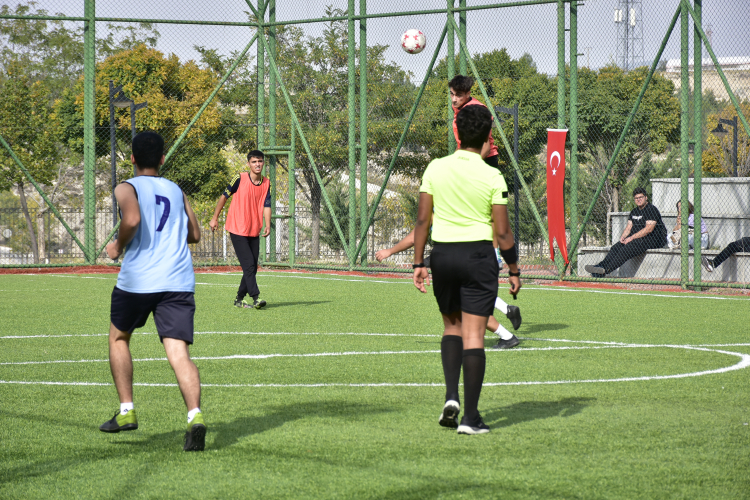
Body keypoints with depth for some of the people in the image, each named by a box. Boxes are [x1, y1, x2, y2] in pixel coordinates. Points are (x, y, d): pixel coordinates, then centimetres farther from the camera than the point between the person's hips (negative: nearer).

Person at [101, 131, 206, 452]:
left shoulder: (127, 188, 3)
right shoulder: (176, 191, 19)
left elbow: (132, 219, -18)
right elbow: (195, 234, 23)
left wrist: (118, 246, -1)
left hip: (137, 279, -3)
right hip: (178, 280, 3)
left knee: (118, 338, 23)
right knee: (179, 353, -8)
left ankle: (127, 411, 18)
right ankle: (195, 415, -31)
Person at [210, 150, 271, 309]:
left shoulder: (266, 183, 5)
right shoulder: (240, 178, -8)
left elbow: (266, 205, -1)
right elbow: (224, 196, 2)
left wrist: (268, 225, -17)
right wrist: (215, 218, 4)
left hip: (254, 231, 5)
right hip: (237, 230, -5)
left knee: (253, 268, 6)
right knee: (248, 265, -15)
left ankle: (239, 299, 19)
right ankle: (255, 298, -18)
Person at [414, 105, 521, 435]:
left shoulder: (435, 169, -1)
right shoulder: (492, 177, -8)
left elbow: (422, 219, 1)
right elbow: (502, 232, -6)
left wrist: (418, 263, 7)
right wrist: (514, 271, 5)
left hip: (442, 254, 3)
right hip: (478, 255, -3)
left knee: (452, 327, 20)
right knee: (474, 336, 0)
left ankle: (451, 396, 1)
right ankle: (470, 417, 0)